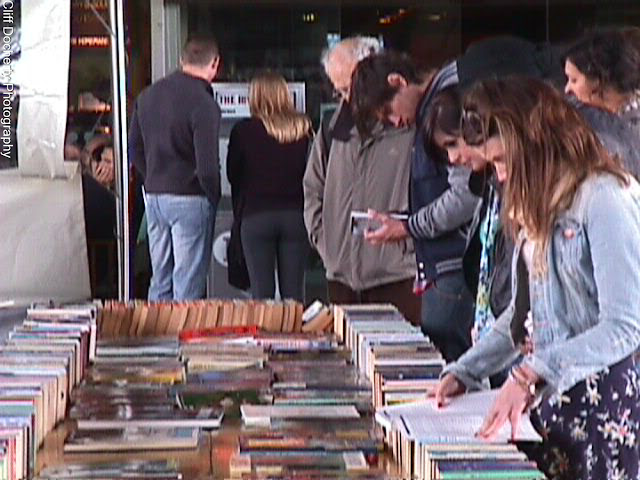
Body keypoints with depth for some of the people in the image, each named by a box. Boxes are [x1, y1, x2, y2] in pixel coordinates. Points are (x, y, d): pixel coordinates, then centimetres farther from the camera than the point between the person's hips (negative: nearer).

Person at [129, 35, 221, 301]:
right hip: (189, 199, -7)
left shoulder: (147, 95, 8)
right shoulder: (203, 104, -16)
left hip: (153, 196, 7)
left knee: (160, 279, 14)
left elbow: (135, 151, 14)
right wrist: (213, 198, -2)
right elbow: (207, 166, -17)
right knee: (189, 284, -1)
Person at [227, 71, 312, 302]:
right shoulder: (303, 130, 1)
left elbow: (233, 174, 5)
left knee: (262, 292, 1)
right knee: (294, 292, 7)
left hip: (256, 216, -2)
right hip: (296, 215, 2)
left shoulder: (243, 131, -4)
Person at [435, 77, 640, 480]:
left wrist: (532, 375, -26)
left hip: (601, 399, -8)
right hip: (549, 397, 8)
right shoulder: (541, 204, 14)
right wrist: (464, 372, 12)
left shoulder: (604, 198, -15)